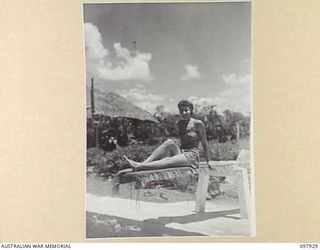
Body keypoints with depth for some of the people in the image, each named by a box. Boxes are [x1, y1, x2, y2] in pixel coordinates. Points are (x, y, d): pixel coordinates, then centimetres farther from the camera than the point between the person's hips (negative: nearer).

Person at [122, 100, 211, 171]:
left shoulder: (198, 124, -7)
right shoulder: (179, 123, 10)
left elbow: (204, 143, -1)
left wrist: (208, 162, 3)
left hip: (192, 156, -5)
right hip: (181, 152, 5)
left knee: (167, 162, -33)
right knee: (170, 142, -27)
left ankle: (140, 167, -44)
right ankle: (143, 163, -37)